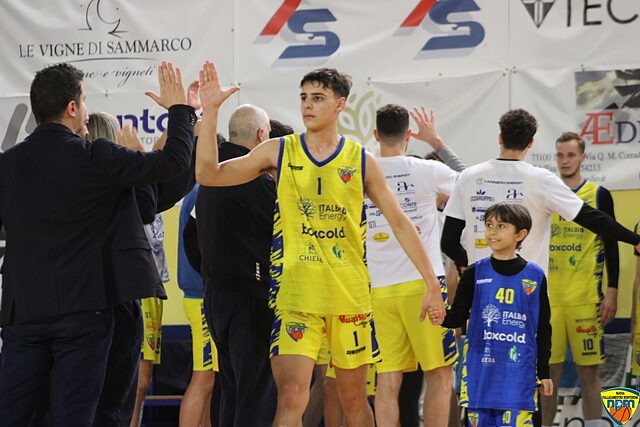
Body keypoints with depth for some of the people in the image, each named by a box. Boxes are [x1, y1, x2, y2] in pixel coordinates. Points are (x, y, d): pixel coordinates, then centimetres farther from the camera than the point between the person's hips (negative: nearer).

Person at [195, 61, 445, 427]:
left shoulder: (361, 161, 4)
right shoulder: (279, 152, 4)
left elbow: (400, 224, 7)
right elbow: (209, 174, 1)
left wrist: (432, 285, 2)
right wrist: (210, 111, -8)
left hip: (350, 295, 1)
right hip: (295, 296, -1)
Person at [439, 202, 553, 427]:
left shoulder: (535, 276, 2)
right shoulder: (475, 273, 4)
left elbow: (543, 329, 8)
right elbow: (457, 317, 4)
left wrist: (544, 372, 9)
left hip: (519, 374, -1)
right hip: (480, 372, 1)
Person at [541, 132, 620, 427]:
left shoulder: (598, 195, 3)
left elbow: (610, 246, 2)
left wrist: (612, 293, -5)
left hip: (586, 298, -2)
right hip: (548, 298, 2)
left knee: (588, 371, -1)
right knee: (549, 371, 2)